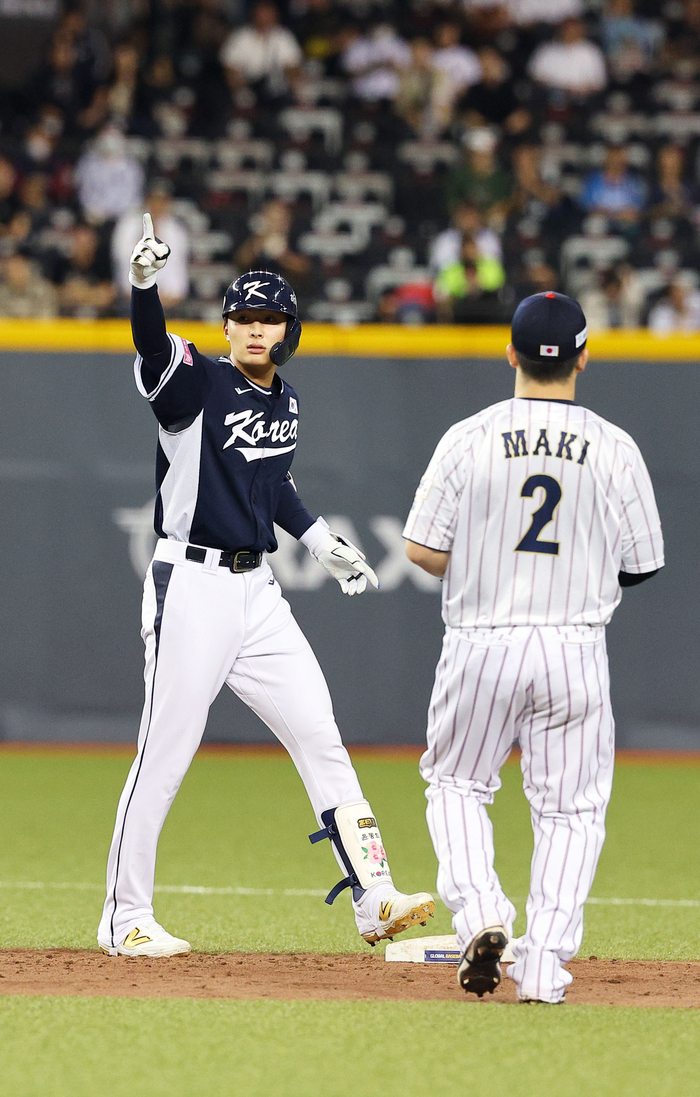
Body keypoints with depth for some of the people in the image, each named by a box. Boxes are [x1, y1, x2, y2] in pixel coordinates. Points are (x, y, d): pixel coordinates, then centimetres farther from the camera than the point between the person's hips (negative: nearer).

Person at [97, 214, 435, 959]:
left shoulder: (284, 403, 11)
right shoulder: (194, 382, -10)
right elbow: (152, 345, -32)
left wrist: (322, 541, 23)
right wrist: (144, 282, -51)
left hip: (257, 590, 7)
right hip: (191, 587, -7)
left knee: (319, 737, 6)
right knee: (164, 756, -3)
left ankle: (374, 901, 10)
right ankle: (125, 920, 7)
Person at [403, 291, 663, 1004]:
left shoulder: (469, 439, -5)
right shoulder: (615, 449, -4)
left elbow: (423, 550, -4)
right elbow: (643, 566, 2)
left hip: (480, 646, 0)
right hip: (575, 648, 0)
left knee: (456, 785, 18)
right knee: (570, 810, 8)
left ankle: (478, 912, -5)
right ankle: (544, 965, -3)